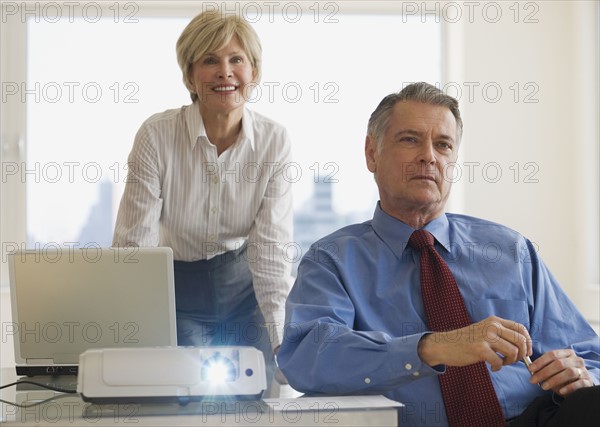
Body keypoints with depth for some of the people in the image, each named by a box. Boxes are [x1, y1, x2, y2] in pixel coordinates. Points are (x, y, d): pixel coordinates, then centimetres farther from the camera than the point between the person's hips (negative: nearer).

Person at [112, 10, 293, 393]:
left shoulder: (275, 141, -12)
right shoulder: (158, 135, -18)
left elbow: (272, 247, -15)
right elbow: (134, 244, -19)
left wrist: (287, 343, -25)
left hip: (243, 287, 2)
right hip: (177, 292, -2)